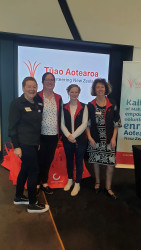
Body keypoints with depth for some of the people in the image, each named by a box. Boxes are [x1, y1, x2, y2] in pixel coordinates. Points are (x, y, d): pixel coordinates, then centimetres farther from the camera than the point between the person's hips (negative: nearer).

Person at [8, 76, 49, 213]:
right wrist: (16, 146, -16)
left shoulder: (38, 104, 11)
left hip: (33, 144, 7)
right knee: (33, 171, -2)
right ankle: (32, 204, 14)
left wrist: (38, 142, 15)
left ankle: (19, 197, 36)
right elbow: (12, 126, -12)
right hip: (24, 144, -7)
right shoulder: (17, 103, -10)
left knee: (25, 170, 18)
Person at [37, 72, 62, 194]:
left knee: (49, 159, 13)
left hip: (54, 135, 4)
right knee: (40, 159, 6)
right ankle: (37, 183, 25)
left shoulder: (58, 98, 10)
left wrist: (59, 132, 9)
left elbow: (60, 116, 13)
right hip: (41, 134, -4)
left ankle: (44, 182, 31)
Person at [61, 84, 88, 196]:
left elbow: (84, 124, -8)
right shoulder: (64, 107, 4)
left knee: (79, 161, 6)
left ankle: (77, 184, 22)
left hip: (80, 139, -2)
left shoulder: (84, 107, -1)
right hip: (67, 139, 2)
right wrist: (68, 136, -13)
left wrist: (73, 136, -13)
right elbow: (62, 124, 1)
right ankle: (70, 180, 34)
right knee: (69, 160, 14)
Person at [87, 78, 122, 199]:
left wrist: (114, 138, -6)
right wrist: (89, 137, -6)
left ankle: (108, 188, 16)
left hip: (109, 139, 0)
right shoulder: (90, 105, 1)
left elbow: (116, 123, 2)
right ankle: (97, 182, 31)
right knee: (96, 161, 10)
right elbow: (87, 123, 2)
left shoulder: (112, 104, 1)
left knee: (111, 163, -2)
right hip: (95, 139, 0)